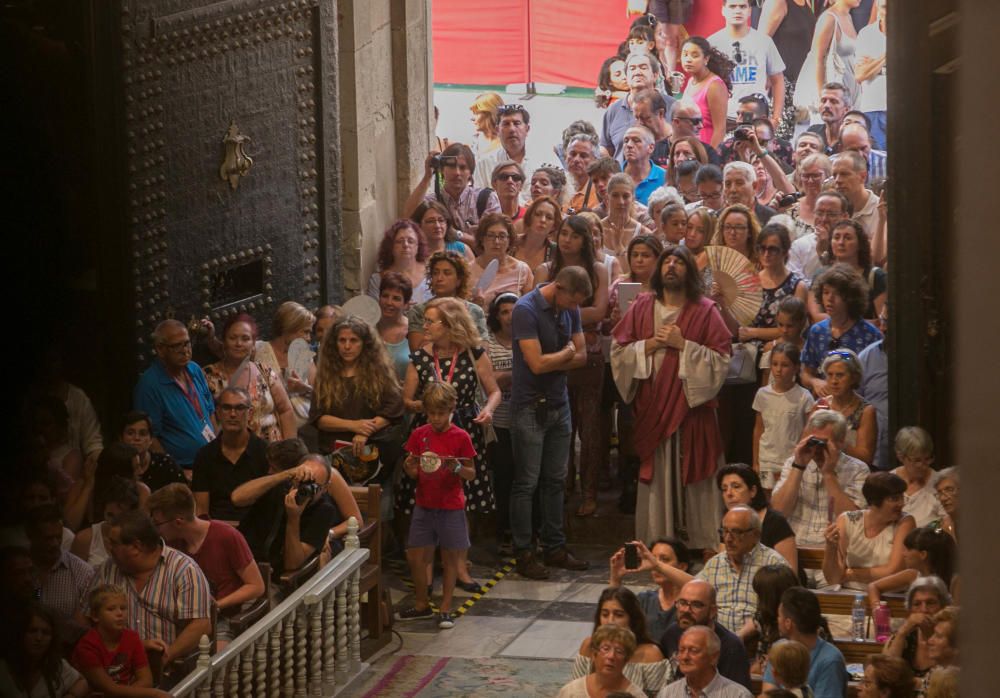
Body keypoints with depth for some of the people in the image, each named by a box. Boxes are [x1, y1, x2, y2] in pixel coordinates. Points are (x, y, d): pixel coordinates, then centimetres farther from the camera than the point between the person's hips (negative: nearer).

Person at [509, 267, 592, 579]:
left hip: (559, 404, 7)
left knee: (556, 481, 11)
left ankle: (555, 547, 18)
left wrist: (552, 362, -13)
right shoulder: (526, 310, -17)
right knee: (526, 483, -2)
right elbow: (537, 363, -22)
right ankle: (523, 553, 4)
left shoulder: (570, 310, 6)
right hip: (530, 407, -7)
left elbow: (581, 356, 5)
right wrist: (567, 353, -5)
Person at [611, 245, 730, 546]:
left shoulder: (705, 311, 1)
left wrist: (683, 345, -14)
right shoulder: (641, 307, 8)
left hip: (692, 406, -2)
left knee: (695, 476, -1)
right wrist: (648, 346, -9)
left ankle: (704, 543, 8)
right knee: (655, 478, 3)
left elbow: (720, 360, -6)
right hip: (652, 407, 2)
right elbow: (618, 351, 6)